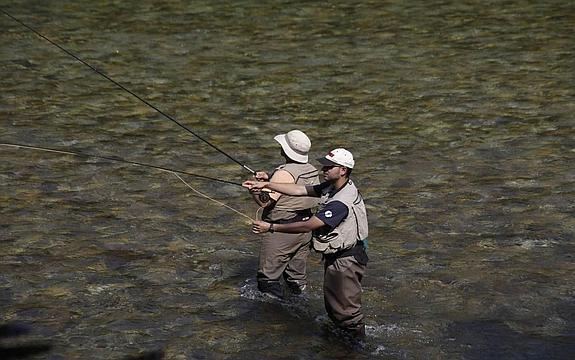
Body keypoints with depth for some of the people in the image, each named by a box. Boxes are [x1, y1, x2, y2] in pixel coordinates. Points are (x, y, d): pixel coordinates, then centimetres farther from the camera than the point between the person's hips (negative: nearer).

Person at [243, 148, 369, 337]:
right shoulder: (331, 187, 0)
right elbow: (300, 190, 4)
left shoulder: (342, 202, -30)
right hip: (334, 257, 10)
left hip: (346, 260, -10)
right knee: (332, 307, 21)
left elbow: (307, 226, -28)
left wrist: (271, 227, -23)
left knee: (346, 311, 2)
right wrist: (265, 185, -3)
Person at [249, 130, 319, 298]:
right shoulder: (313, 171, 5)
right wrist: (269, 180, 9)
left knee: (268, 279, 1)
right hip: (305, 231, 9)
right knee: (297, 278, 19)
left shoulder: (285, 173, -21)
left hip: (282, 232, -8)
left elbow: (265, 202, -23)